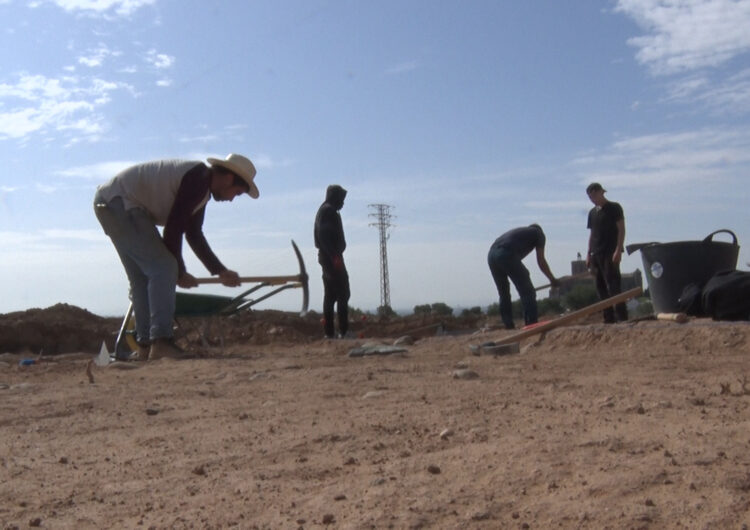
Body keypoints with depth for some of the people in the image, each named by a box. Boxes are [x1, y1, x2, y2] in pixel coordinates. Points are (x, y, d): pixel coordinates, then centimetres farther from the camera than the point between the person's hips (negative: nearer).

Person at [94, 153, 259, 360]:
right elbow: (173, 229, -18)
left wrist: (221, 271, 18)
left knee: (141, 277, 12)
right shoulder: (198, 179, -17)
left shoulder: (202, 188, 14)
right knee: (163, 268, -15)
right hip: (120, 202, -11)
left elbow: (194, 235, 19)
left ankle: (145, 346, 14)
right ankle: (160, 343, -20)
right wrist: (179, 272, -6)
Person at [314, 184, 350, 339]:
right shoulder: (329, 211, -11)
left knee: (330, 294, 10)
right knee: (343, 294, -10)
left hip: (326, 257, 11)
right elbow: (324, 235, -22)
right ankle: (343, 331, -13)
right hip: (332, 257, -11)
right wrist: (335, 255, -25)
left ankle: (329, 332, 11)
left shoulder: (323, 210, 21)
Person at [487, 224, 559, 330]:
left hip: (491, 255, 7)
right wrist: (552, 279, 26)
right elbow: (541, 261, 15)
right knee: (528, 291, 1)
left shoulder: (520, 231, 39)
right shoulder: (539, 233, 21)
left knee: (503, 293, 18)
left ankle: (508, 325, 18)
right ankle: (532, 324, -3)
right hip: (506, 255, -7)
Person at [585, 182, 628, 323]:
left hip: (610, 253, -7)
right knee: (601, 287, 5)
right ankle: (608, 318, 10)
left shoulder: (614, 208, 0)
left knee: (613, 285, -12)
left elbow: (621, 229, -6)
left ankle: (622, 316, -10)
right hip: (596, 254, 7)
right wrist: (589, 254, 12)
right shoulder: (592, 212, 18)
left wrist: (618, 250, -15)